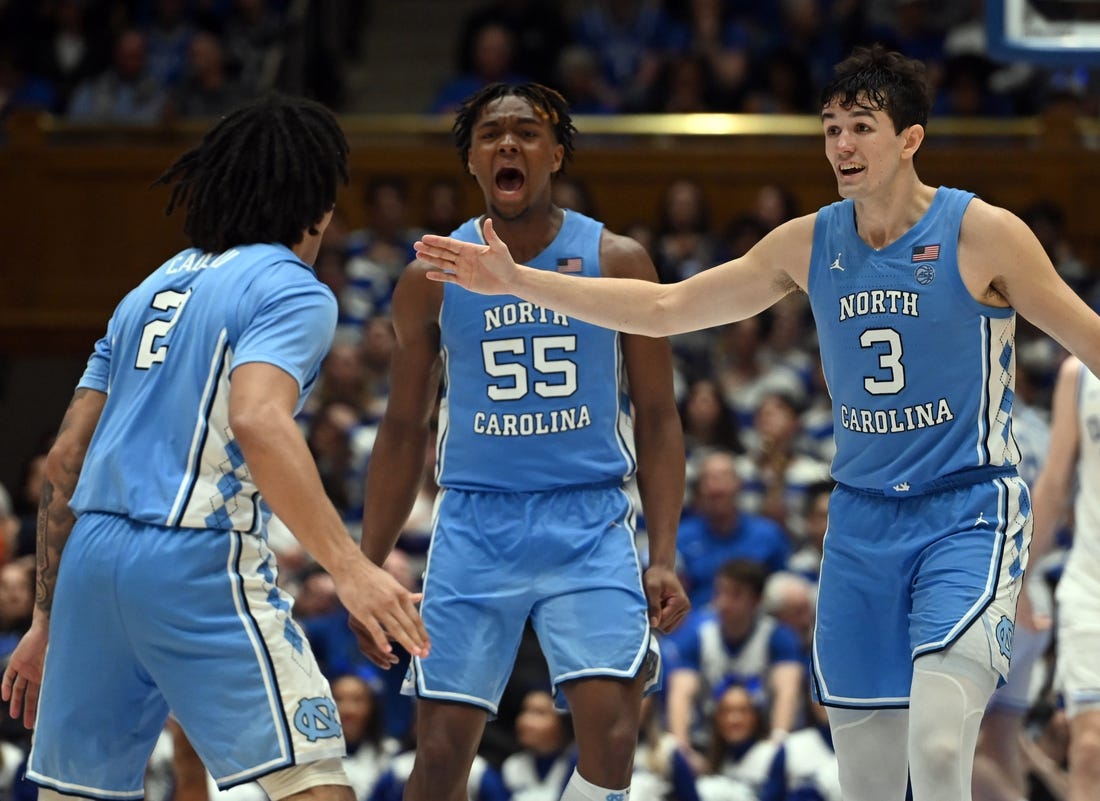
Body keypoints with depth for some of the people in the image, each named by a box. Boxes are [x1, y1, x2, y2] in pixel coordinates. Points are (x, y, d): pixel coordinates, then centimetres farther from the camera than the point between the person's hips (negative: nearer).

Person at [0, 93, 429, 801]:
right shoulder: (292, 291, -1)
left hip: (91, 556, 8)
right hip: (199, 561, -8)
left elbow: (66, 459, 21)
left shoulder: (152, 289, 23)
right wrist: (349, 568, -27)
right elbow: (258, 423, -21)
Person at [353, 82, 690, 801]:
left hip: (590, 526, -1)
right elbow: (404, 431, 12)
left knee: (611, 734, -17)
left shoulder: (617, 263, 0)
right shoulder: (432, 277, 4)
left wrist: (665, 557, -6)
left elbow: (658, 419, 3)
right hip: (475, 525, 1)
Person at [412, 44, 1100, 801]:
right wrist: (518, 281, 5)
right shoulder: (810, 243, 6)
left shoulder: (982, 233, -8)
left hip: (966, 512, -5)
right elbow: (665, 308, 10)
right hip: (863, 518, 5)